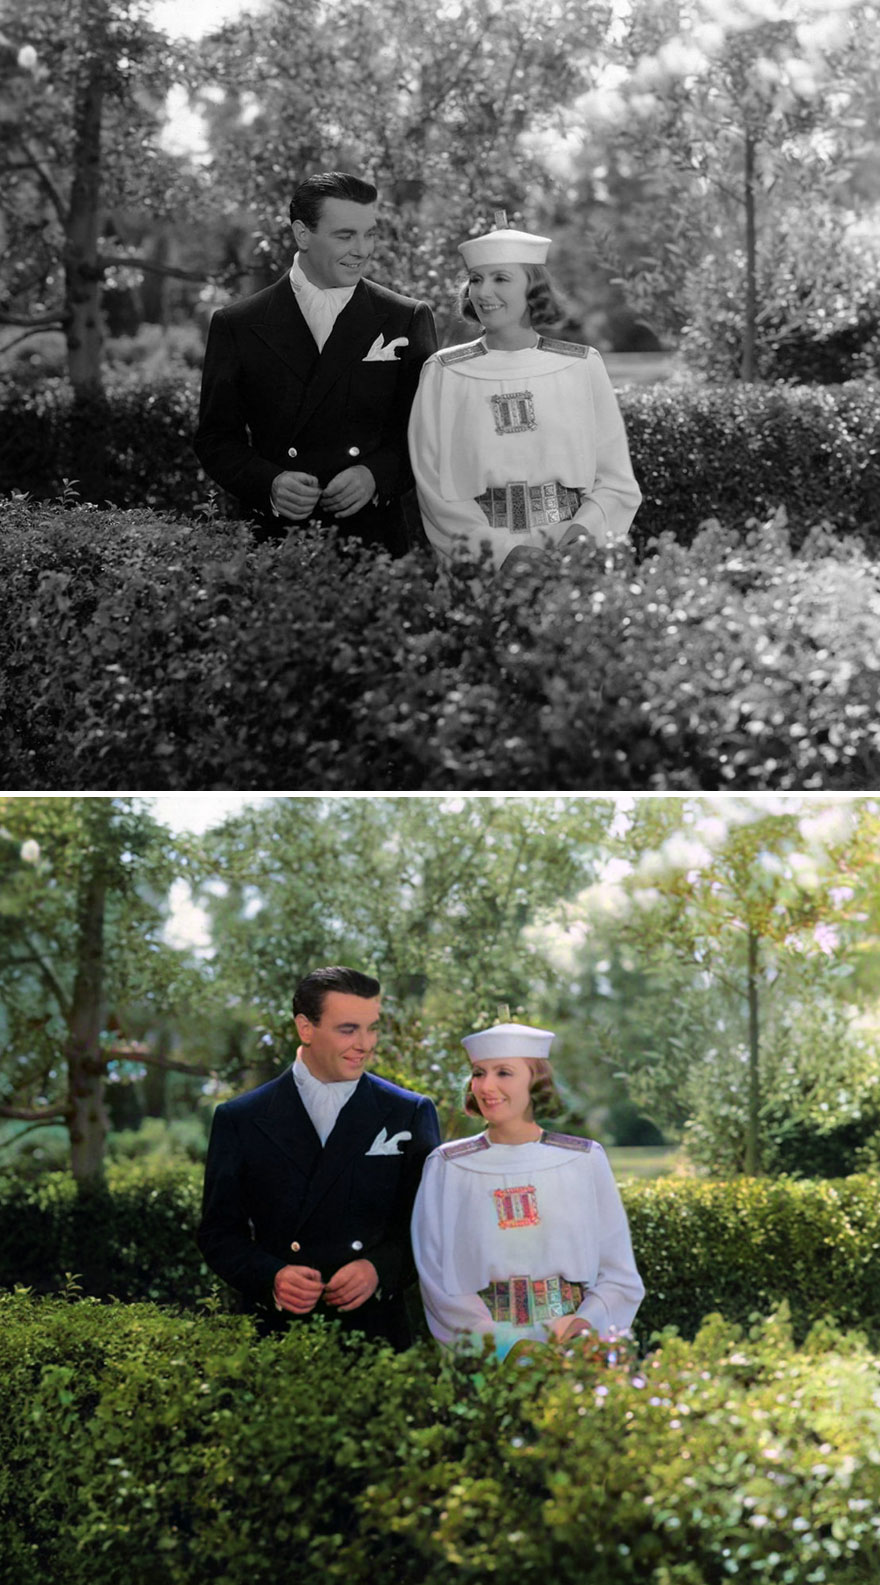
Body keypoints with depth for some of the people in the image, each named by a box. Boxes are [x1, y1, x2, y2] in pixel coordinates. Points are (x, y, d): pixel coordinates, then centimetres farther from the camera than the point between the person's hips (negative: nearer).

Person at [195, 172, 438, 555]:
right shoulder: (236, 326, 5)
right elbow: (216, 438, 5)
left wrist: (376, 475, -13)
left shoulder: (408, 320, 6)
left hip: (373, 538, 0)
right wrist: (270, 484, -13)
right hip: (275, 542, 0)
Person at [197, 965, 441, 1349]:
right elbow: (219, 1231, 5)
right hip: (276, 1333, 0)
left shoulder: (411, 1115, 5)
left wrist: (380, 1269, -13)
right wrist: (271, 1278, -13)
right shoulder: (239, 1120, 5)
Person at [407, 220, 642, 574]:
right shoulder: (443, 374, 5)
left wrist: (580, 532, -11)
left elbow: (616, 483, 8)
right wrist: (504, 550, -11)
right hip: (481, 565, -1)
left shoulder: (582, 367, 7)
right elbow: (435, 491, 1)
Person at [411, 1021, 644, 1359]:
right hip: (482, 1352, 0)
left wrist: (587, 1322, -10)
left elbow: (621, 1278, 8)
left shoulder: (585, 1161, 7)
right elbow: (437, 1281, 2)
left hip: (574, 1345, 0)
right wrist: (497, 1341, -12)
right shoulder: (446, 1168, 6)